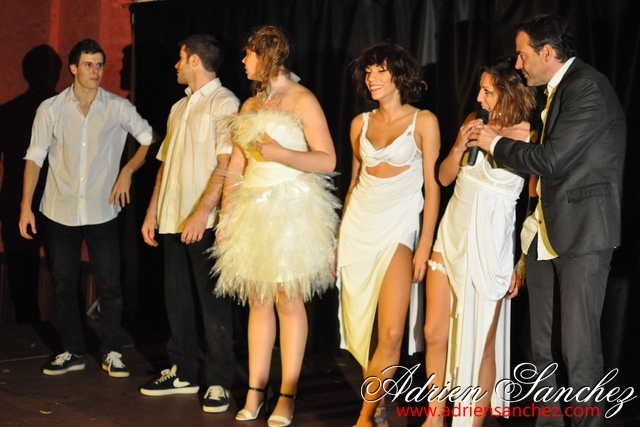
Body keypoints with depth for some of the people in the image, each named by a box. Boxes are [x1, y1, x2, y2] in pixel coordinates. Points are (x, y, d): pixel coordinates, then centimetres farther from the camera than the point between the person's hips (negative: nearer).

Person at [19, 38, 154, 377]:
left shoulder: (118, 108, -3)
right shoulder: (50, 109, -1)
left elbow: (150, 140, 7)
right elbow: (34, 157, 1)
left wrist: (127, 171, -5)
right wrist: (26, 205, -3)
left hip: (101, 211, -1)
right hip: (60, 210, 1)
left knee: (109, 285, 0)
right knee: (64, 285, 9)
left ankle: (112, 353, 13)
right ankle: (72, 352, 22)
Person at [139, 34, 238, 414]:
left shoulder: (223, 103, -7)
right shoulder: (179, 108, 18)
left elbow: (226, 164, -15)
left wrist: (201, 212, -22)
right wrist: (153, 212, 15)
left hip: (205, 222, -8)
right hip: (172, 220, 8)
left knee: (212, 301, -2)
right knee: (177, 298, 12)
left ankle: (219, 382, 5)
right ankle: (183, 373, 23)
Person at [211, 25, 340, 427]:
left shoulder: (302, 100, -4)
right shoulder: (250, 105, 15)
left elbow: (327, 160, -10)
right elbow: (235, 166, 14)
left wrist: (282, 154, -22)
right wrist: (225, 215, 7)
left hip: (291, 209, -6)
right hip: (251, 210, 6)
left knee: (288, 301, -3)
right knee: (258, 301, 7)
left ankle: (288, 394, 3)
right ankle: (256, 389, 12)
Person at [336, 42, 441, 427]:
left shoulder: (423, 121, -2)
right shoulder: (361, 123, 10)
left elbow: (433, 186, -4)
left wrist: (425, 245, -10)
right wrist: (340, 238, 14)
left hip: (398, 228, -4)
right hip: (358, 227, 4)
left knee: (390, 334, -16)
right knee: (362, 327, 6)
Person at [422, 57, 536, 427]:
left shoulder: (528, 136, -11)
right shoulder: (474, 122, 4)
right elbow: (445, 177, 10)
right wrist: (459, 146, -9)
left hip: (489, 243, -5)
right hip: (452, 233, 5)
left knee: (481, 341, 4)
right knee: (435, 332, 9)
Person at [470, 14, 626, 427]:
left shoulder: (589, 87, -13)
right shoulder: (558, 90, 15)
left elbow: (552, 160, -19)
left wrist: (497, 143, -6)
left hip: (583, 231, -9)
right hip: (545, 233, 9)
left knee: (579, 346, -8)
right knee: (542, 344, 12)